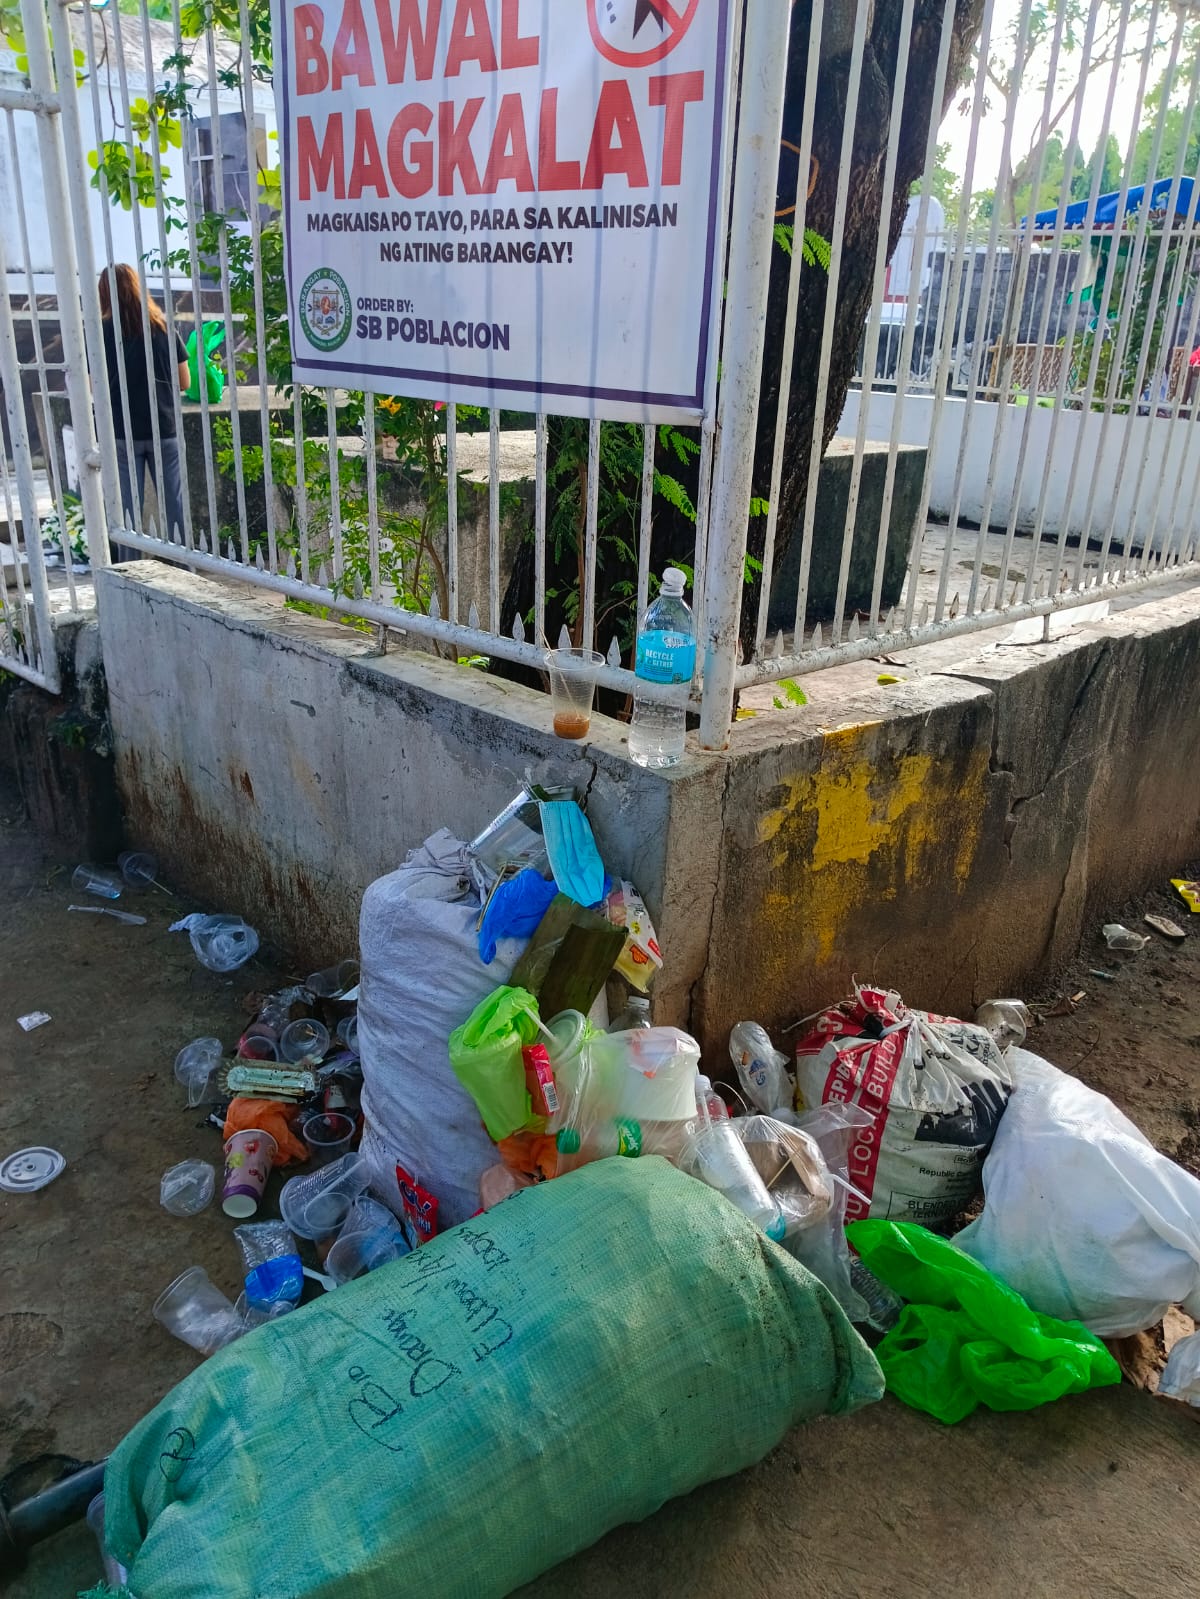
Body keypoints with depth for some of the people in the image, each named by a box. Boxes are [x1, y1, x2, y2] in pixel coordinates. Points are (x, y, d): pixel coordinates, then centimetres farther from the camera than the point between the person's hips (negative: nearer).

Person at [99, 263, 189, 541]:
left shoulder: (101, 332, -3)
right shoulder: (163, 327, 2)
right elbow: (184, 382, 5)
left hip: (122, 431, -1)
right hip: (164, 429, 1)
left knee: (128, 507, 4)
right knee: (173, 504, 6)